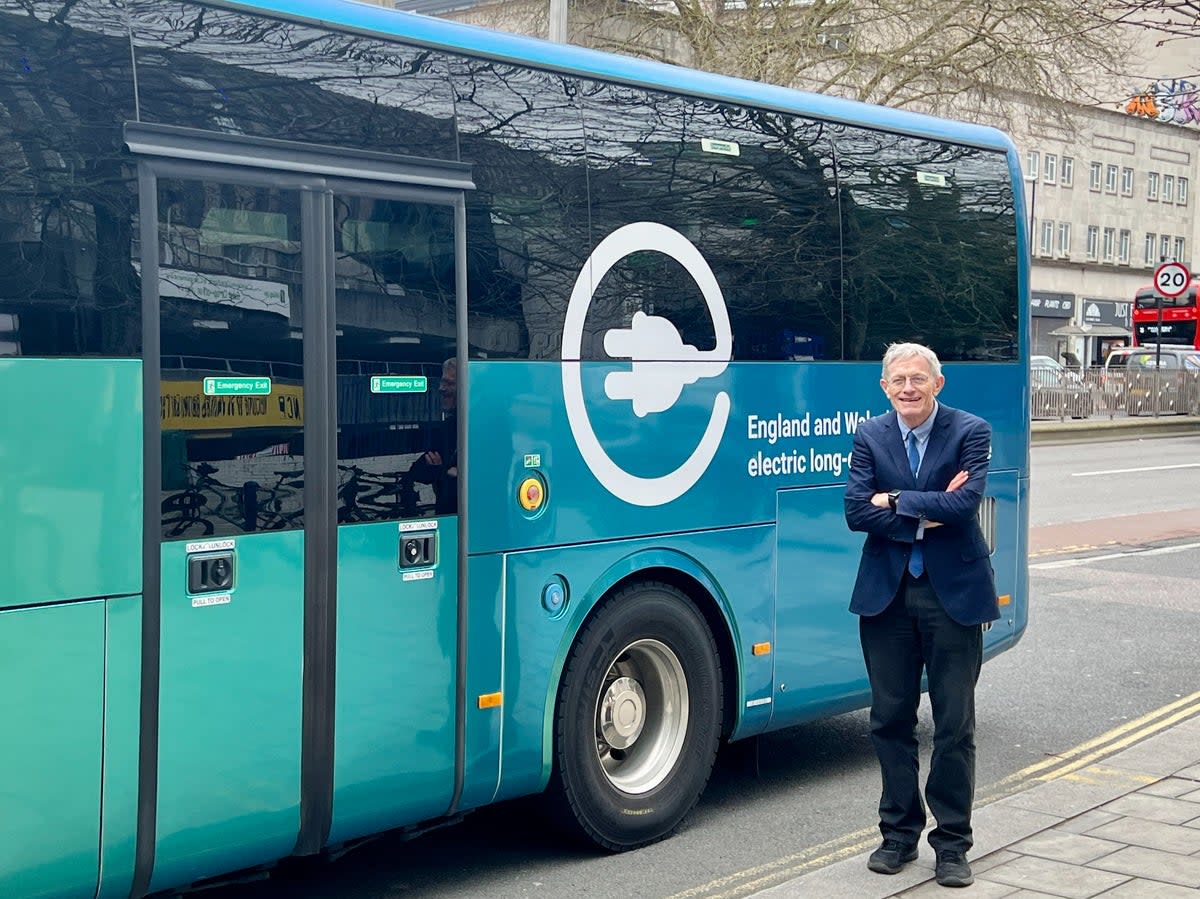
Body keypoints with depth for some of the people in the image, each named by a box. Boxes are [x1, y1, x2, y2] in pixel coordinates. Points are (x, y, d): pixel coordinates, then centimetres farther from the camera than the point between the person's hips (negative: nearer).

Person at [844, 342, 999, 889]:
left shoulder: (970, 432, -4)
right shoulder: (871, 436, 3)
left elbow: (965, 503, -19)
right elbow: (855, 511, -8)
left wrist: (895, 501, -12)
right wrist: (927, 515, -16)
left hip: (953, 593, -2)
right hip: (887, 594, 3)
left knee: (954, 725, 4)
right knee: (890, 719, 10)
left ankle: (951, 844, 15)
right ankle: (899, 833, 24)